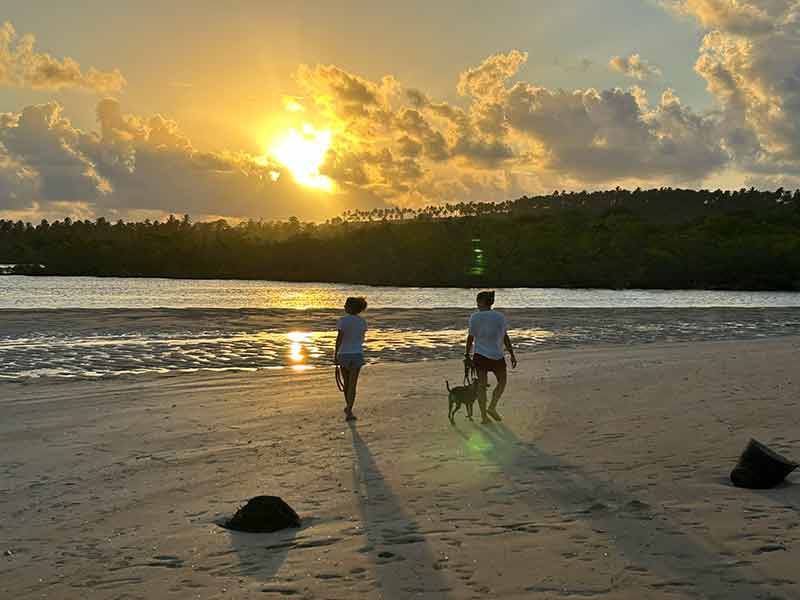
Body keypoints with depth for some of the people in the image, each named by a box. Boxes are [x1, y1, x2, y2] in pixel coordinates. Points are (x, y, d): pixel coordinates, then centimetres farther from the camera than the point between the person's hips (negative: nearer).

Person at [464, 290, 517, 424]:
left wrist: (467, 354, 11)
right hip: (496, 356, -1)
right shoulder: (499, 317, -5)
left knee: (482, 384, 7)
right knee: (502, 382, 18)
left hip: (480, 355, 1)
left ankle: (484, 416, 6)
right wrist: (512, 355, 1)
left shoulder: (474, 317, -5)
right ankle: (492, 407, 5)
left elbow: (470, 337, -2)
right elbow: (505, 338, -5)